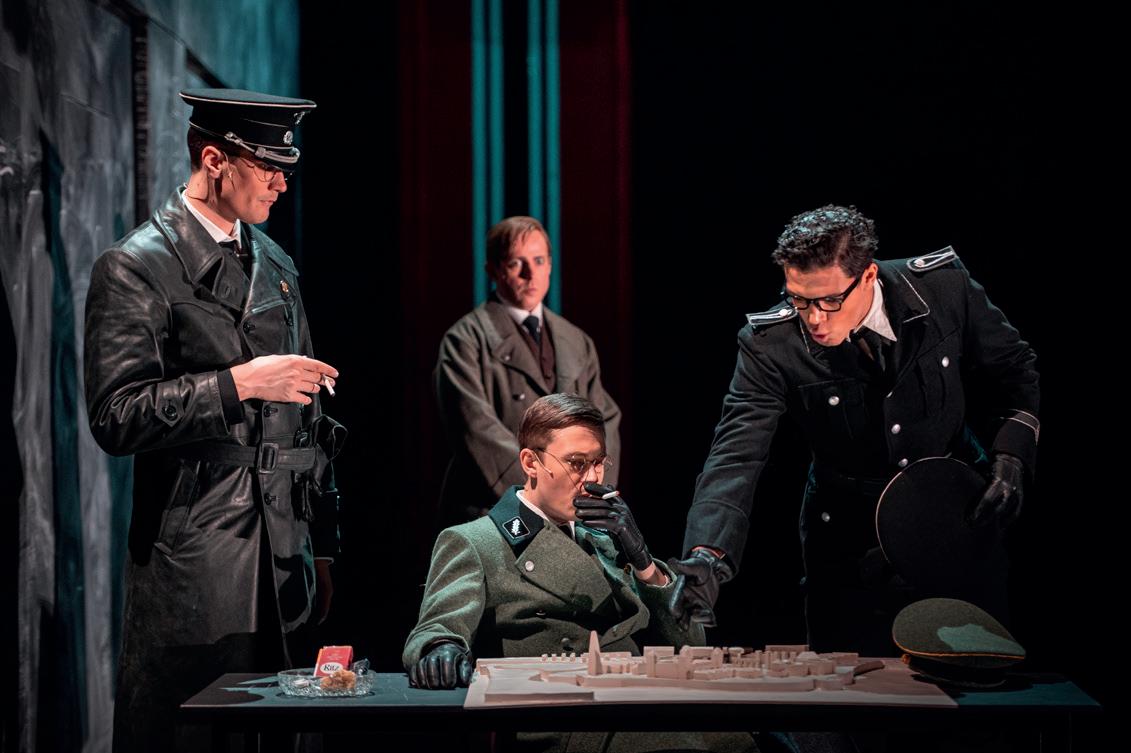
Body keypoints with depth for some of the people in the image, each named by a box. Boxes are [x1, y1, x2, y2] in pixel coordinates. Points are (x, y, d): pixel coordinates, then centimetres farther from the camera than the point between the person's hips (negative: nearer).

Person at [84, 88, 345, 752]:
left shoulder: (277, 265, 17)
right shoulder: (135, 268, -6)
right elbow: (116, 418, -15)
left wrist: (322, 548, 18)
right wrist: (240, 383, -22)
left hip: (281, 570, 6)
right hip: (192, 573, -6)